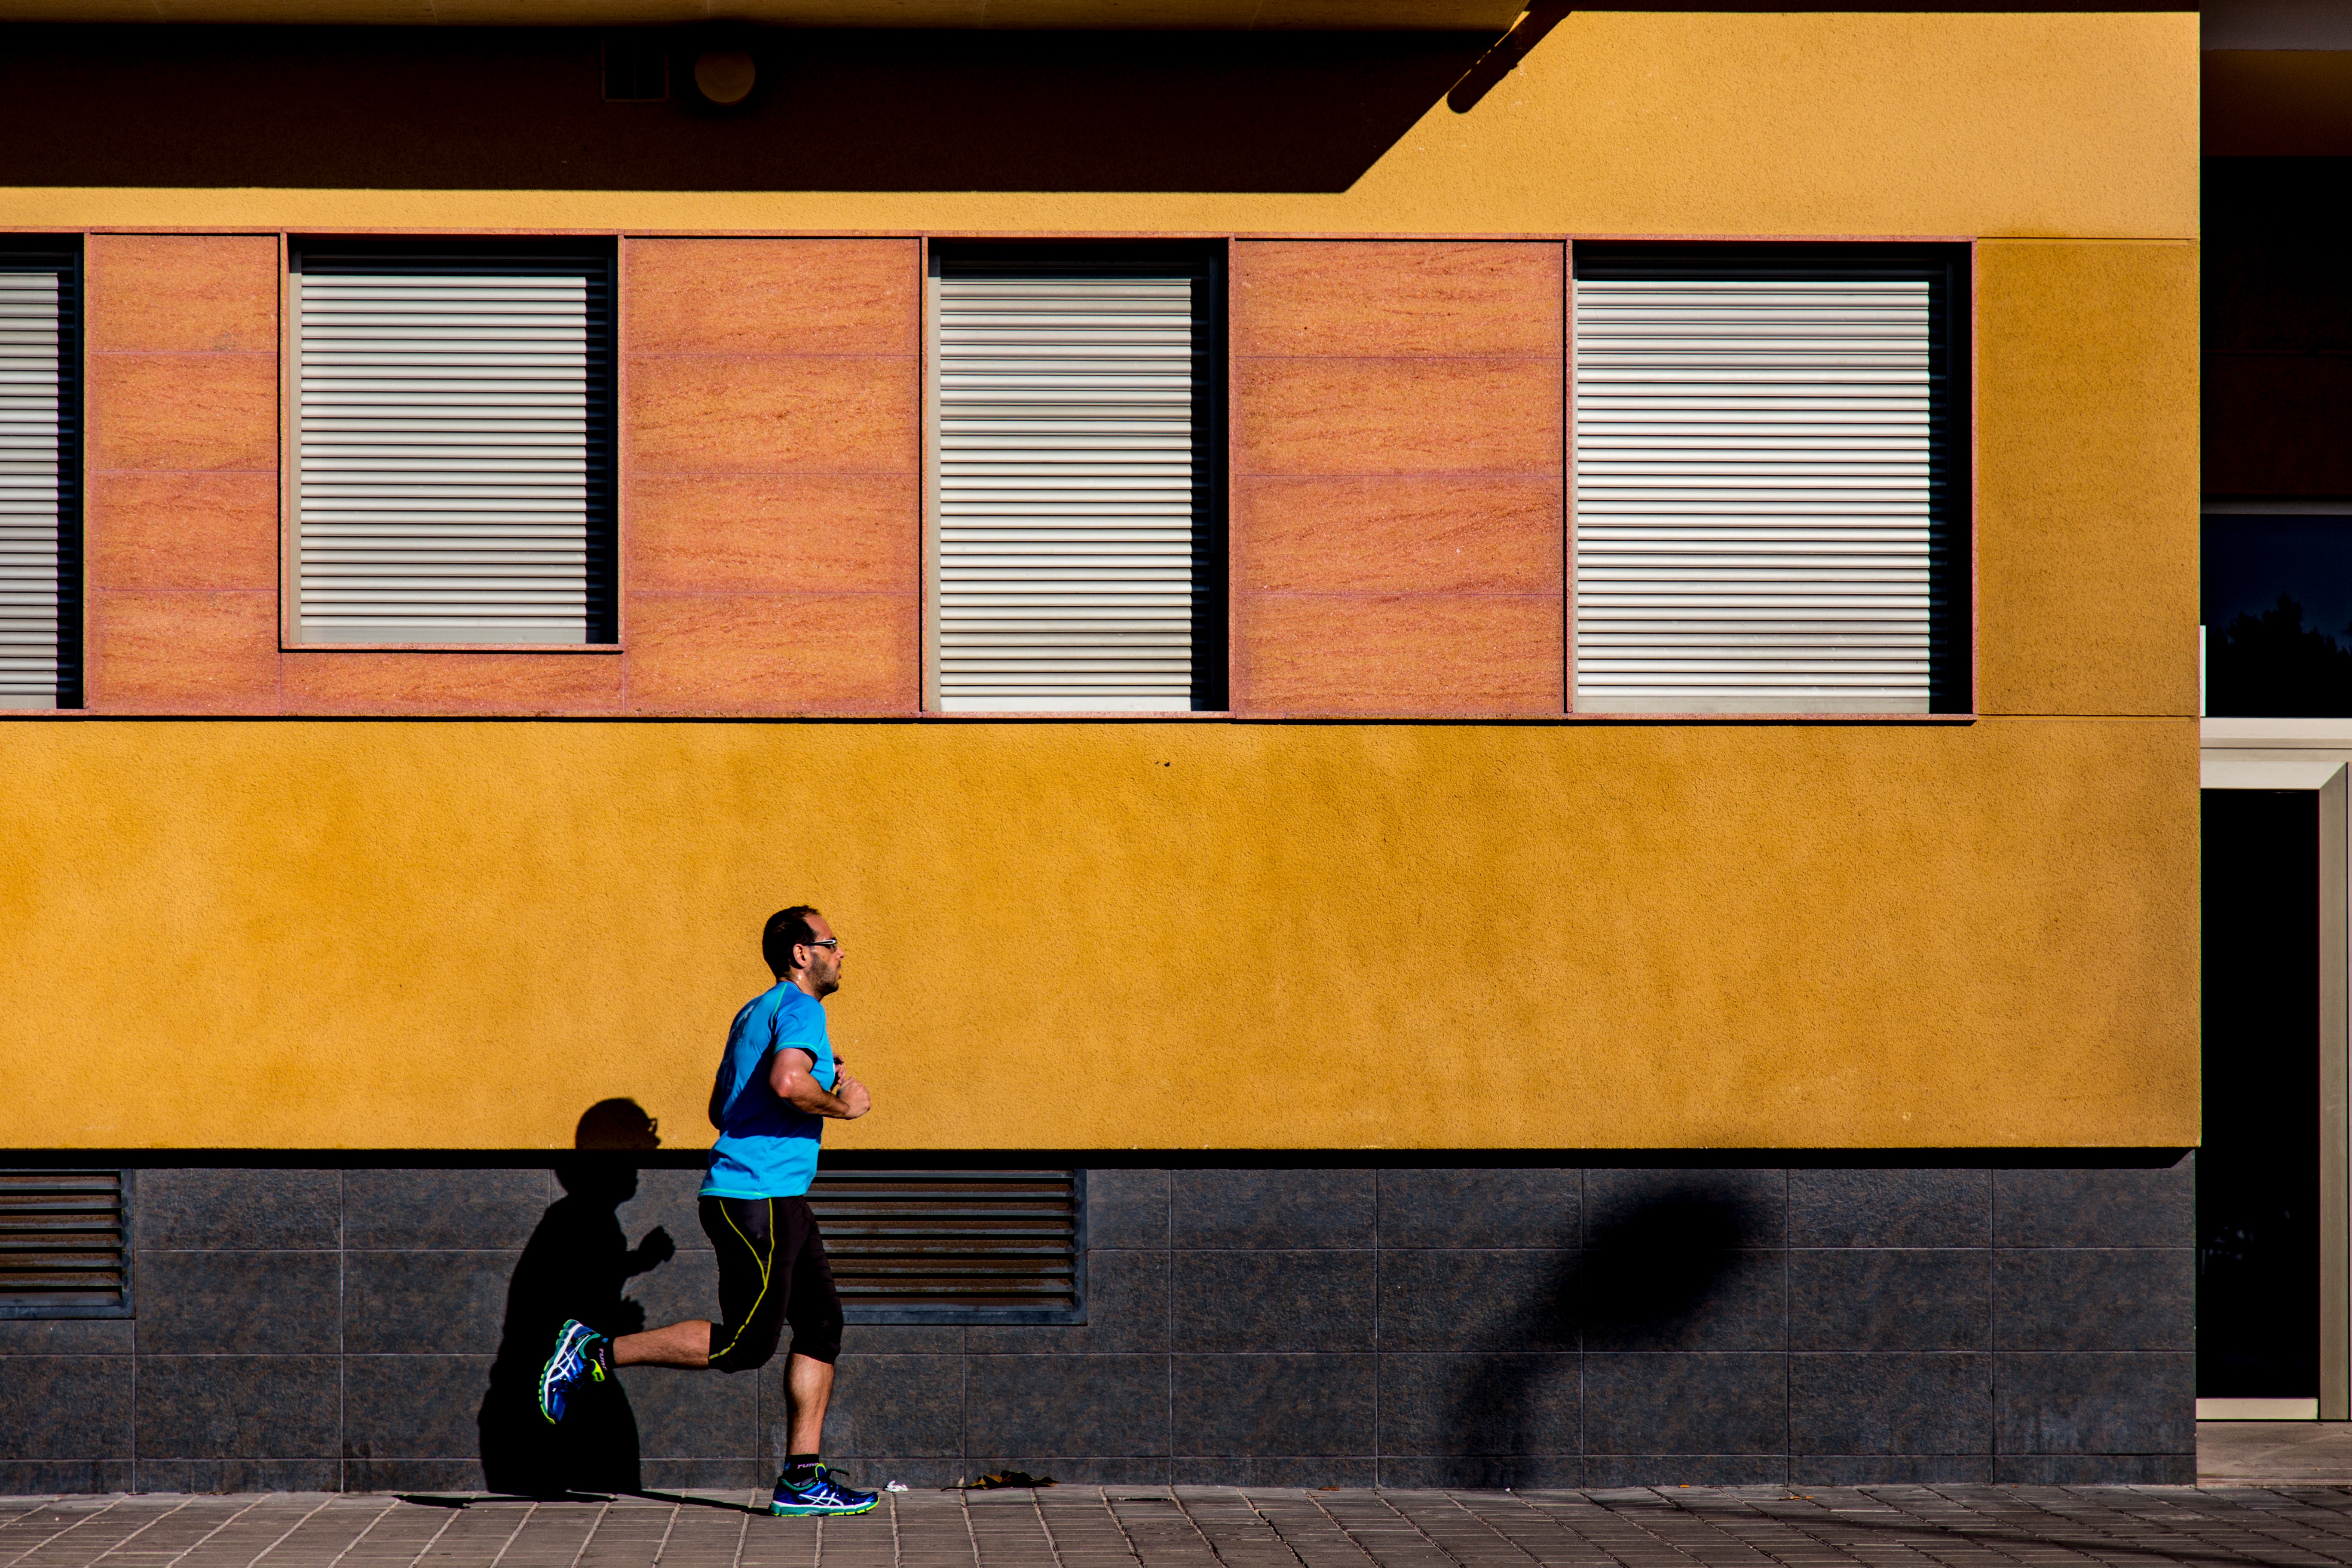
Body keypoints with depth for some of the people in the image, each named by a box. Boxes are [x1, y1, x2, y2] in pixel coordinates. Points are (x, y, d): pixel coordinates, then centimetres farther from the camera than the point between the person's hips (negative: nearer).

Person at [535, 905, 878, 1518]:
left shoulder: (755, 1013, 20)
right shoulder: (800, 1008, -11)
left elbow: (721, 1107, 27)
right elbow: (788, 1082, -31)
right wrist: (842, 1105, -13)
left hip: (779, 1202, 11)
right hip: (757, 1198, -11)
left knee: (822, 1324, 7)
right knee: (745, 1343, -8)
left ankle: (801, 1480, 6)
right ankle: (595, 1353, -3)